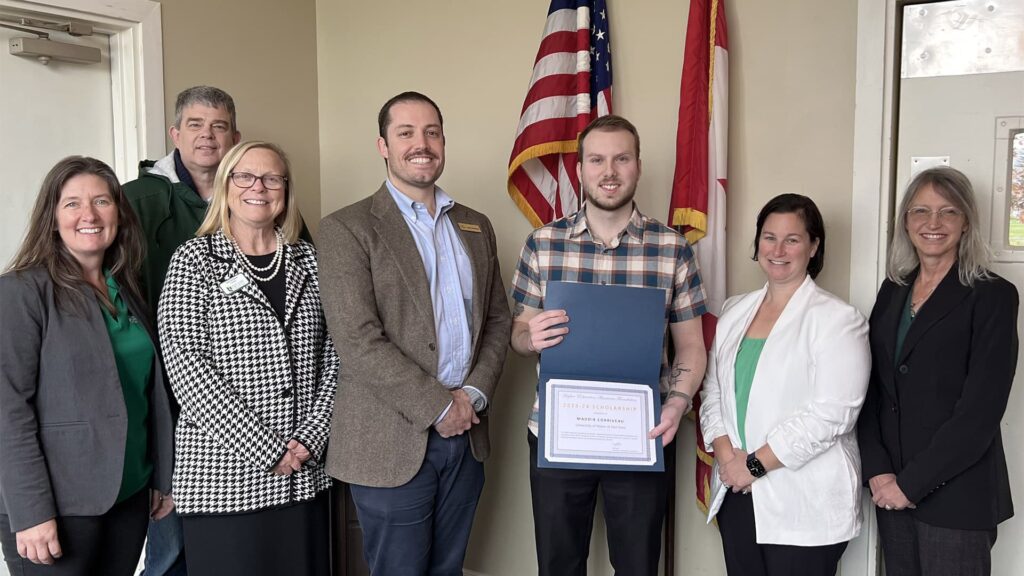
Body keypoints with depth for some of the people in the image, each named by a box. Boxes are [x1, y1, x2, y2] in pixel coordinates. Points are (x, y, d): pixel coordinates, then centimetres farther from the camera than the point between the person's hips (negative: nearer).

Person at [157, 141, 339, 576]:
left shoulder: (308, 261, 8)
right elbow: (186, 366, -11)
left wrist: (312, 436, -7)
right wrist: (264, 449, -14)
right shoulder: (195, 260, -2)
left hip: (304, 473, 4)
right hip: (223, 477, -3)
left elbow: (332, 357, 6)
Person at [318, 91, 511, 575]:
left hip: (465, 436, 5)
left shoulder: (476, 227, 12)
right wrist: (439, 406, -14)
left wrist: (474, 394, -4)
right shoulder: (346, 229, -7)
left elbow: (497, 319, 12)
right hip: (392, 443, -5)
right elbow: (358, 341, -15)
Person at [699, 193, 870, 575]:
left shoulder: (837, 319, -8)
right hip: (737, 495, 5)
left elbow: (830, 414, -16)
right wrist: (726, 454, -6)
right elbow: (713, 393, 10)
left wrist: (755, 464, -14)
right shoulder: (735, 311, 10)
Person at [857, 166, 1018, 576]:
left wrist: (911, 483, -13)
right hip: (891, 489, 5)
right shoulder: (892, 291, 8)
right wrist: (878, 470, -7)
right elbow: (870, 389, 5)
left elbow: (980, 411, -14)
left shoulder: (993, 296, -7)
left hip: (956, 494, -4)